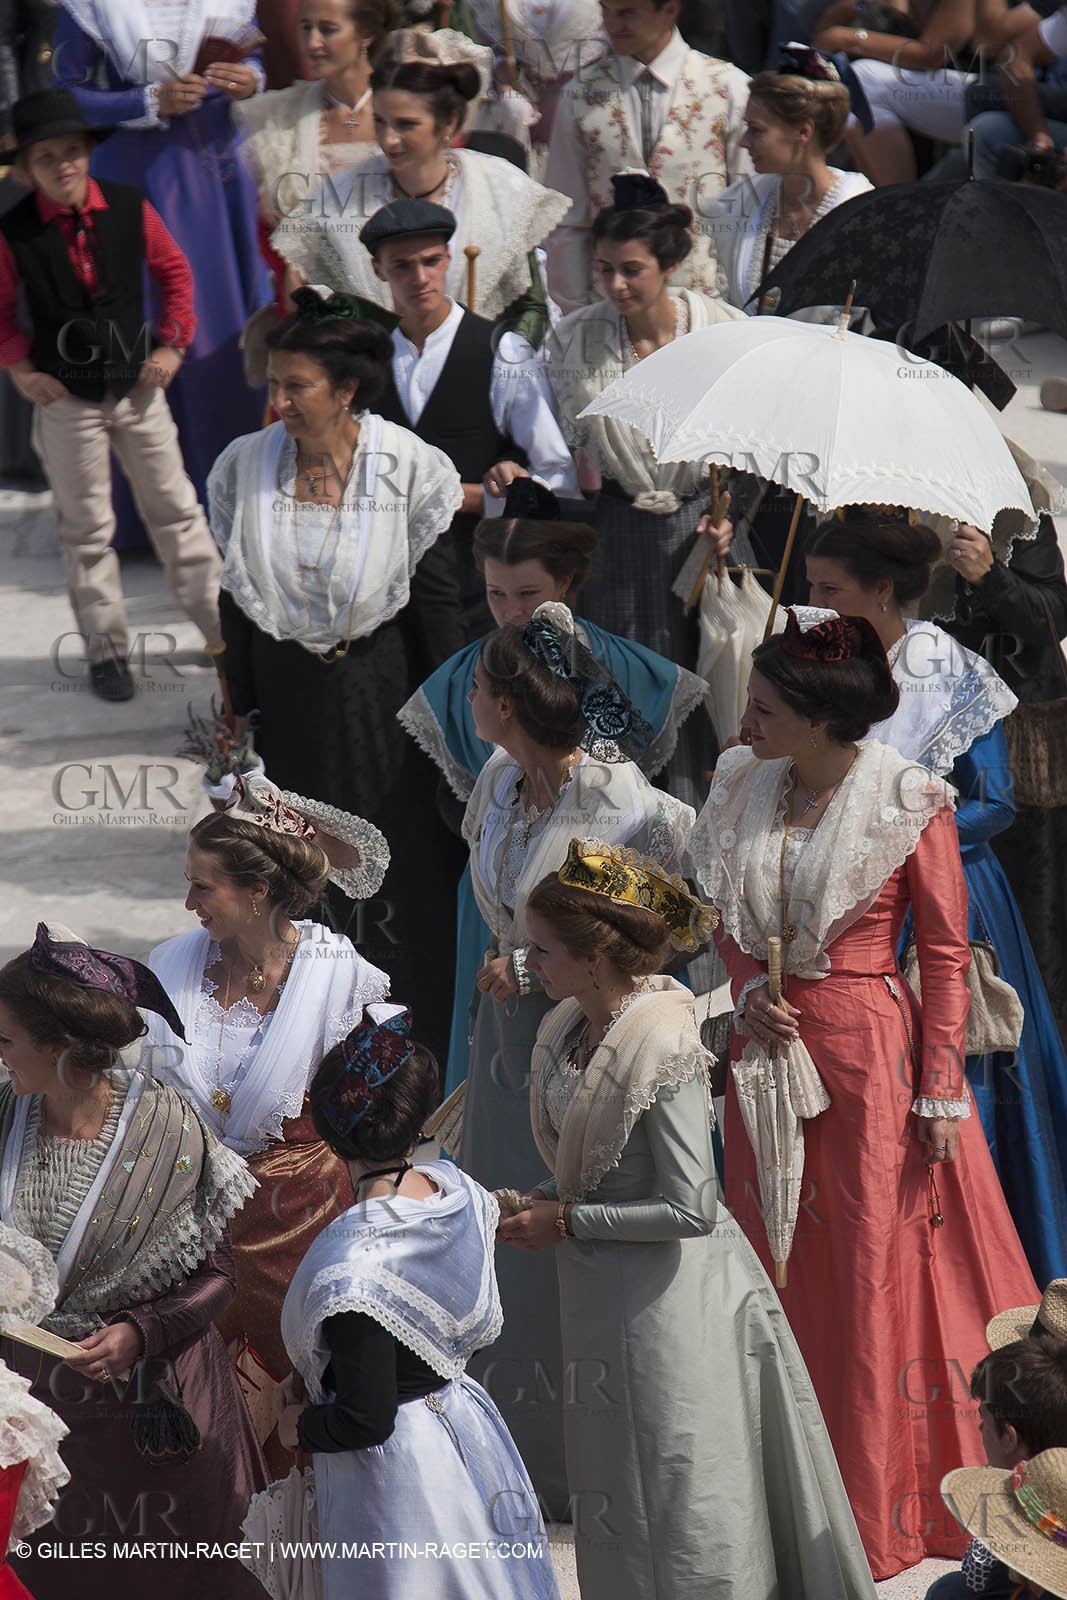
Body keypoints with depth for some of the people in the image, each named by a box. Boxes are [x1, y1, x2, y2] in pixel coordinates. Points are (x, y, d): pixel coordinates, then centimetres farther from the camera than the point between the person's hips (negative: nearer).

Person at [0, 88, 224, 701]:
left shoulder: (131, 209, -7)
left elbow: (175, 272, 8)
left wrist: (172, 344, 1)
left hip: (138, 386, 2)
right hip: (66, 400, -2)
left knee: (177, 509, 8)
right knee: (87, 529, 7)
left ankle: (223, 627, 18)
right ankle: (106, 651, 16)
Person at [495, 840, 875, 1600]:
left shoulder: (662, 1051, -24)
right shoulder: (570, 1030, 2)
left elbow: (691, 1208, -25)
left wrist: (566, 1222, -18)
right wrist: (534, 1200, 0)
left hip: (668, 1295, -9)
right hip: (601, 1289, 9)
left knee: (672, 1499, 4)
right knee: (619, 1500, 19)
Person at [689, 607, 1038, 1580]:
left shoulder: (909, 802, -13)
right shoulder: (743, 789, 2)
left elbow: (947, 953, -9)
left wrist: (941, 1092, -10)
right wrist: (747, 992, -4)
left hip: (870, 1053, -5)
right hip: (772, 1051, 5)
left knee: (875, 1266, 2)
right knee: (779, 1263, 11)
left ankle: (879, 1504, 14)